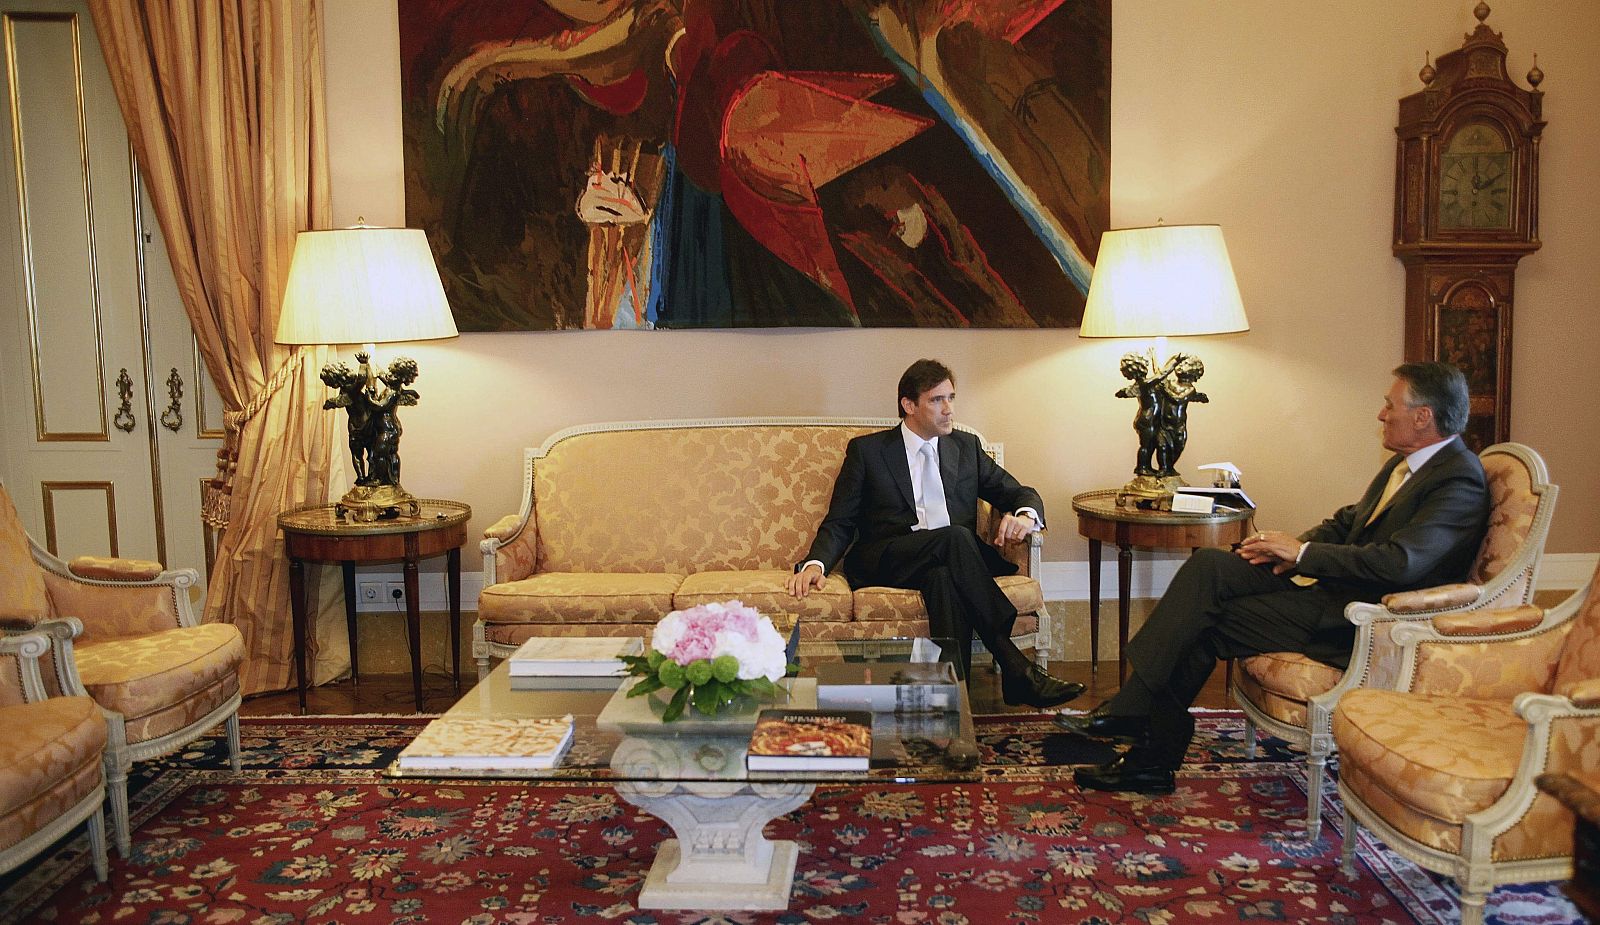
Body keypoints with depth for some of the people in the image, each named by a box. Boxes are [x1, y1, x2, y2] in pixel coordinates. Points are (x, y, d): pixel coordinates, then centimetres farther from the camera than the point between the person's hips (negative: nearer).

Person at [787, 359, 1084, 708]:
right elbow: (839, 524, 8)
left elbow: (1023, 494, 21)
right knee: (956, 537, -34)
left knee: (943, 578, -37)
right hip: (885, 563, -2)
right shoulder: (866, 450, 11)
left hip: (946, 562, 2)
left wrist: (1025, 516, -5)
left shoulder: (966, 447, 21)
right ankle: (1014, 665, -36)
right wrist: (815, 563, -14)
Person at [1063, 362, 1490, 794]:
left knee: (1211, 625, -15)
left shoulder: (1459, 481, -14)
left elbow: (1399, 563, -26)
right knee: (1207, 566, -10)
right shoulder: (1406, 462, 16)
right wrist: (1291, 547, 0)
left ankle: (1157, 754, -3)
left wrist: (1302, 552, -17)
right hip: (1325, 581, 9)